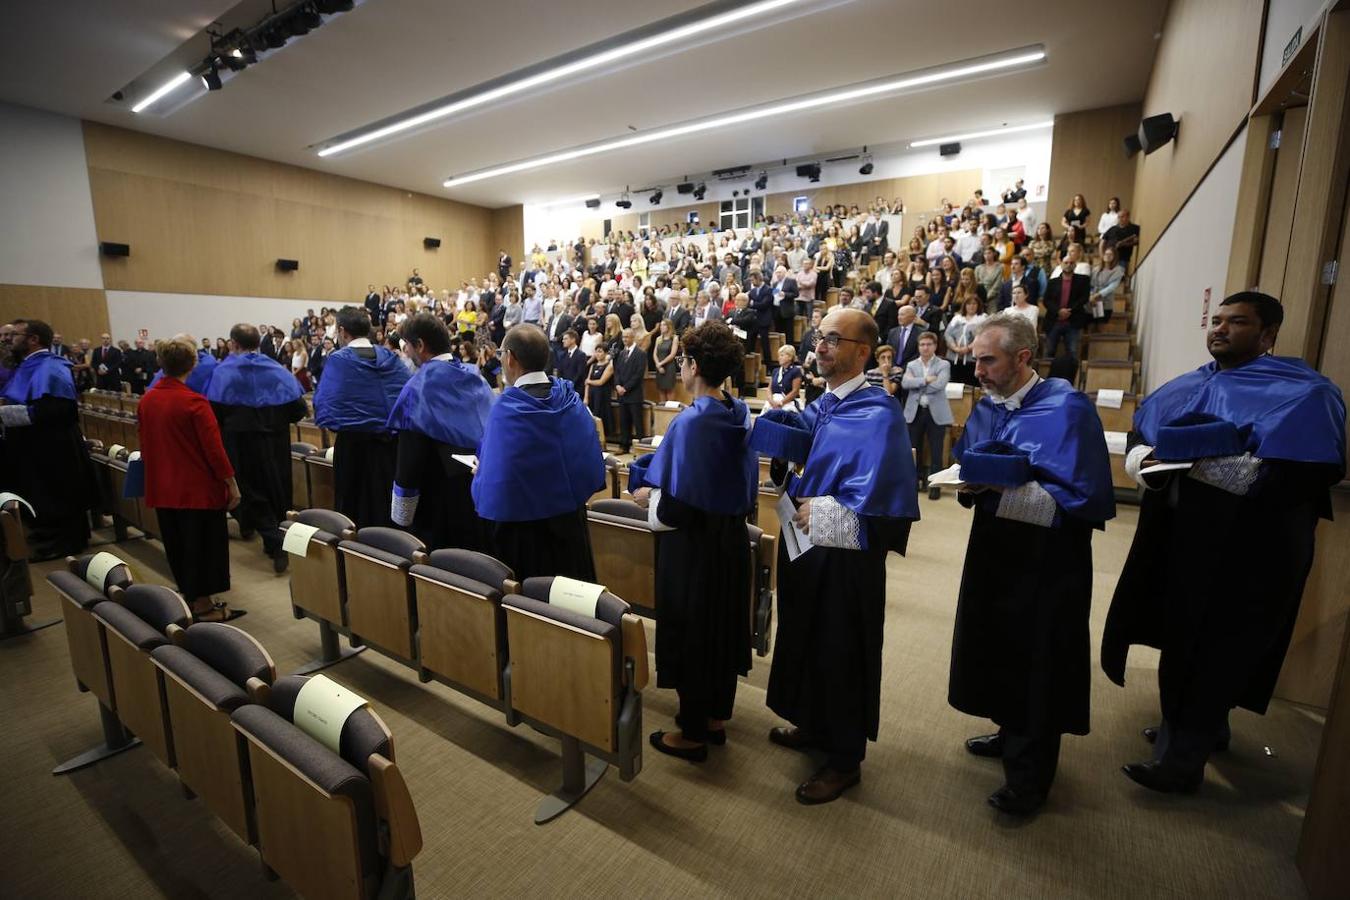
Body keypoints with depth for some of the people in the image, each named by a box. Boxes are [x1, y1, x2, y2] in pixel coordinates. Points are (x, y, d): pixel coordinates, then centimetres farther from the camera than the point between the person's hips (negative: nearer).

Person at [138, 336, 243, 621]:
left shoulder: (146, 401, 3)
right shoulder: (194, 402, -18)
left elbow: (145, 447, 12)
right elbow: (213, 448, -18)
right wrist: (232, 484, -10)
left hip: (163, 489, 7)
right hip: (198, 488, -7)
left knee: (177, 545, 18)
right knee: (202, 545, 5)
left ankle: (188, 596, 31)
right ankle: (203, 606, 13)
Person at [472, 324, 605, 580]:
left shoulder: (506, 409, -19)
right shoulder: (571, 398, -4)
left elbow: (496, 485, -19)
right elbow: (592, 464, 3)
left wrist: (481, 473, 3)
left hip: (524, 531, -5)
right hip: (571, 523, 5)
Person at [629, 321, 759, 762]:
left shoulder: (691, 422, -23)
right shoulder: (741, 416, 0)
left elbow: (677, 506, -26)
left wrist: (648, 496, -5)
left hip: (693, 546, -8)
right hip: (731, 539, 8)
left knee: (690, 631, 8)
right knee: (723, 626, 20)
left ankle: (693, 734, 26)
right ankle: (716, 718, 38)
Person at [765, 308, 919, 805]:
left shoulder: (877, 414, -19)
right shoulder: (819, 407, 6)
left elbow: (881, 499, -26)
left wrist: (822, 512, -20)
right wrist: (784, 471, -9)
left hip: (846, 558, -8)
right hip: (805, 546, 8)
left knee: (840, 655, 9)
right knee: (806, 642, 22)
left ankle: (844, 760, 31)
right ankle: (815, 726, 46)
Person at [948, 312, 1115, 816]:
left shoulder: (1067, 409, -17)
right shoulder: (985, 409, 4)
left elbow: (1081, 498, -21)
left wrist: (1000, 491, -27)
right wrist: (969, 485, -12)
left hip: (1047, 559, -7)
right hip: (995, 548, 7)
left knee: (1036, 660, 7)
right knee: (998, 647, 19)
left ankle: (1029, 775, 27)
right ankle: (1013, 733, 43)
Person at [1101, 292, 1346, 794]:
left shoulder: (1303, 394, -9)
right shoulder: (1188, 387, 10)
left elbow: (1308, 473, -21)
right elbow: (1139, 436, 9)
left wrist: (1204, 461, -27)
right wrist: (1146, 462, -14)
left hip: (1246, 548, -6)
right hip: (1178, 535, 6)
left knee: (1213, 651, 3)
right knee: (1185, 640, 17)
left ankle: (1183, 758, 17)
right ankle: (1202, 726, 38)